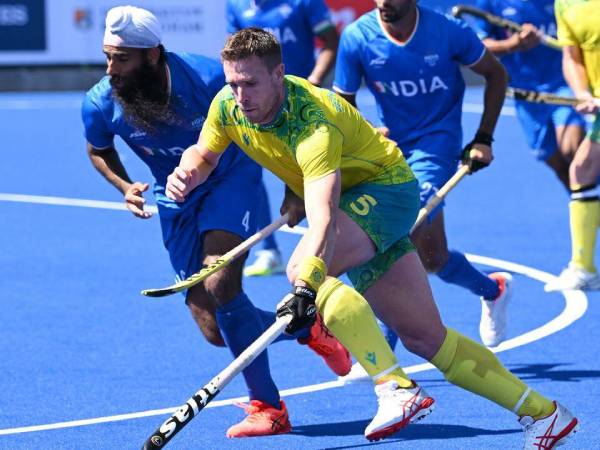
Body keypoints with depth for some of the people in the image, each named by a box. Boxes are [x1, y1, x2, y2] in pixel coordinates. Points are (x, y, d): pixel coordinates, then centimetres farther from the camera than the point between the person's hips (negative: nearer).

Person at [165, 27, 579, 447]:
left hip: (386, 188, -8)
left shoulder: (312, 123, -34)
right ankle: (541, 412, 14)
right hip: (355, 198, 8)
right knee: (425, 337, 6)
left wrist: (306, 284, -60)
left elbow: (324, 216, -46)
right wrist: (186, 173, -13)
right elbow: (204, 154, 10)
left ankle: (398, 390, -38)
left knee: (303, 268, -34)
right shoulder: (228, 106, -12)